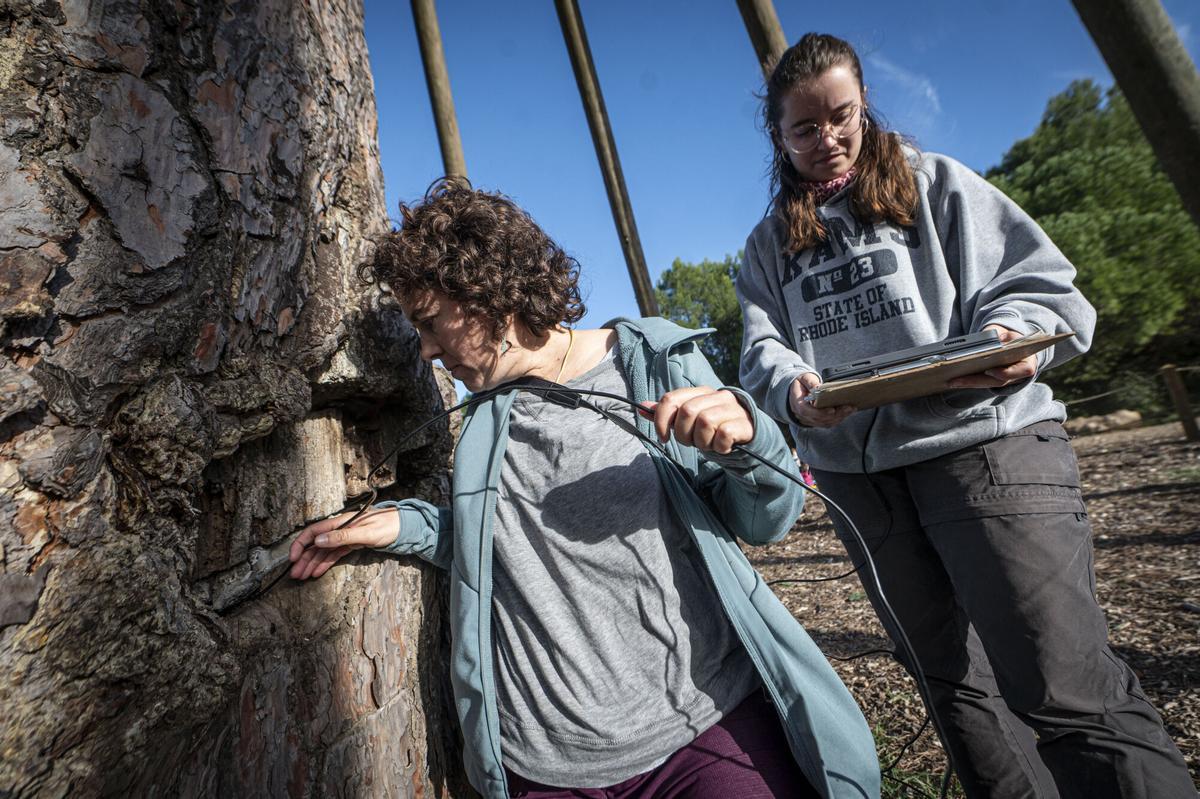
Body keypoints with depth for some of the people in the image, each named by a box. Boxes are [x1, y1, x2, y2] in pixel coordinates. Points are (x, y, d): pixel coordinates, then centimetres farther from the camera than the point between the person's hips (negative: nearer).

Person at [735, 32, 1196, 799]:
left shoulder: (935, 183, 9)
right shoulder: (770, 244, 14)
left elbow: (1039, 284, 2)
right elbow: (763, 351, 2)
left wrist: (1013, 335, -20)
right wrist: (793, 391, -21)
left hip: (984, 442, -3)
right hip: (856, 471, 4)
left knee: (1066, 687, -9)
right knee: (955, 679, 17)